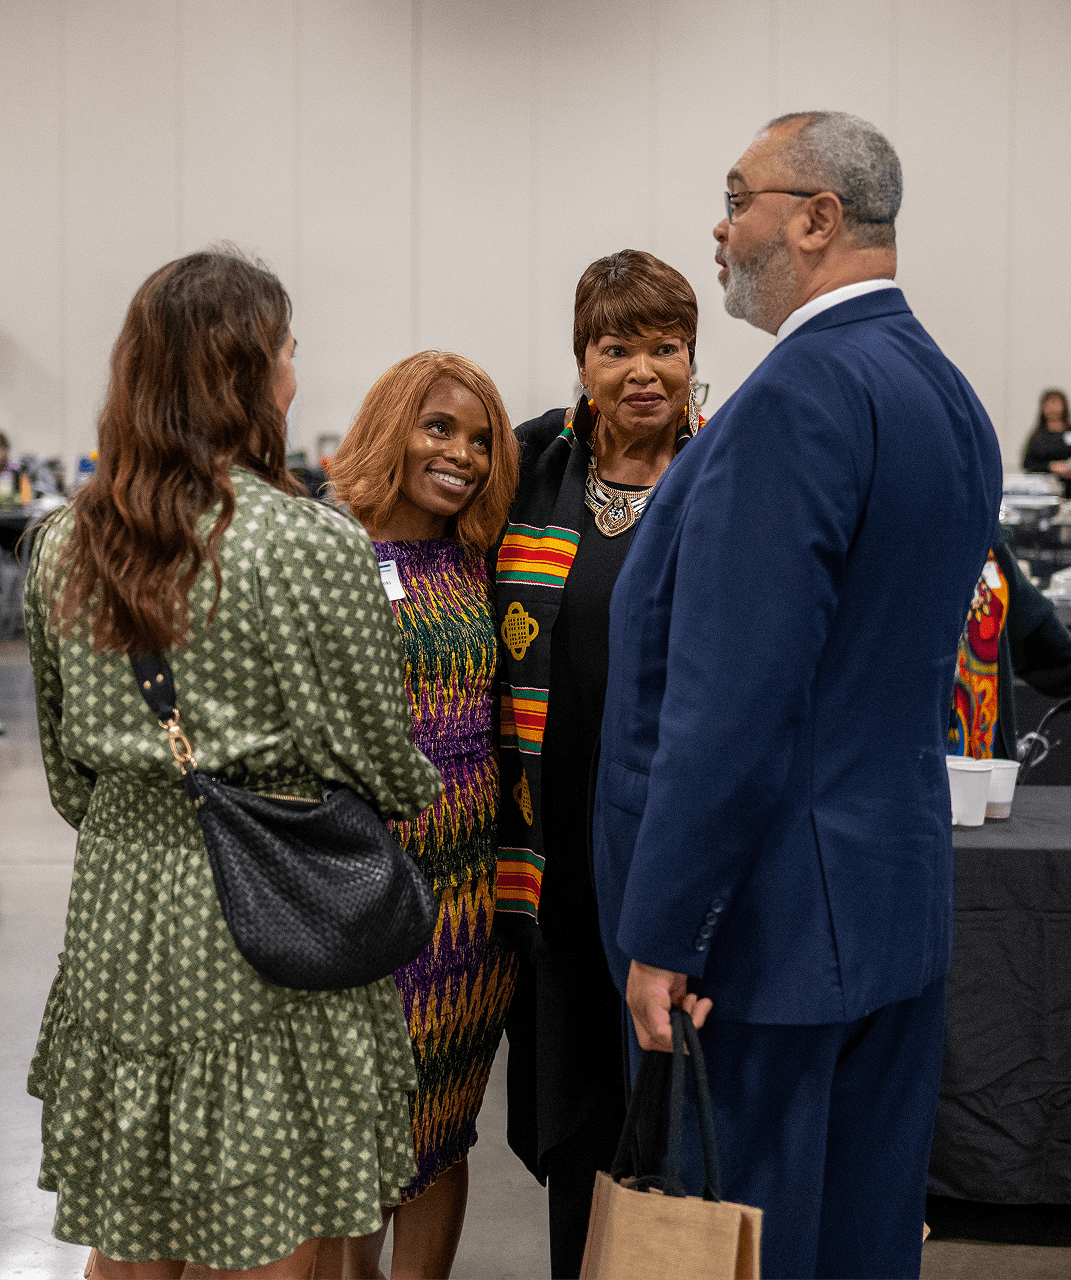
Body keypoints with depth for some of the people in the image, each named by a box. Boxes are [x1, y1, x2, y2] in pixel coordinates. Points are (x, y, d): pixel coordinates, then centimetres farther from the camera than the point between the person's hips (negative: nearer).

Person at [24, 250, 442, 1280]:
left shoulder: (63, 544, 3)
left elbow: (67, 768, 11)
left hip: (118, 906, 6)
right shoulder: (314, 546, -16)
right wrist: (423, 791, 13)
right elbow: (382, 768, -9)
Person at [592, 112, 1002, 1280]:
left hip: (770, 919, -9)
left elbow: (733, 700, -23)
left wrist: (660, 936, -19)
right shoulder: (952, 397, 11)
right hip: (903, 906, 9)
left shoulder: (799, 396, -19)